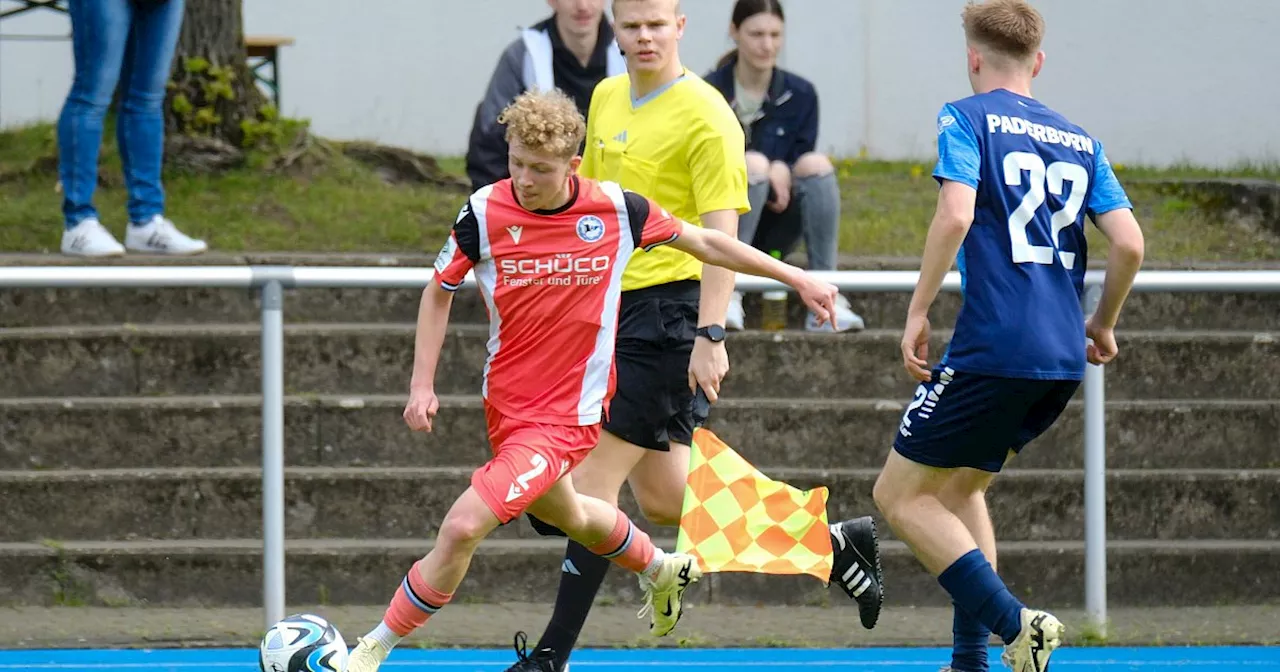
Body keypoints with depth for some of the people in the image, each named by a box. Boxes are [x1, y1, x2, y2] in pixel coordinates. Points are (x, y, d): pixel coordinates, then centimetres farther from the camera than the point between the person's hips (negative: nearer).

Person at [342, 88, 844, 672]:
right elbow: (439, 292, 6)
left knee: (463, 526, -18)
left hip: (567, 416, -4)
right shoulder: (485, 213, -10)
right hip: (505, 405, 4)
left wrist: (797, 278, 8)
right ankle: (662, 571, 59)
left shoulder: (616, 210, -13)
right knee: (568, 516, 28)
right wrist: (422, 385, -2)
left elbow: (706, 244, 4)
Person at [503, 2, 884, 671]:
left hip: (671, 312, -8)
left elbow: (721, 232, -17)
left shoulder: (704, 116, -12)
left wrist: (710, 335, -24)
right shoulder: (607, 100, 12)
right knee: (662, 501, 10)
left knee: (592, 483, -9)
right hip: (618, 307, 8)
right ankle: (834, 544, 24)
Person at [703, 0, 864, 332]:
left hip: (772, 236, 3)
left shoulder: (800, 95, 3)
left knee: (817, 164, -23)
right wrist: (769, 173, -24)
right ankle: (727, 294, -35)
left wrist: (781, 173, -21)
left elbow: (803, 167, 4)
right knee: (754, 164, -31)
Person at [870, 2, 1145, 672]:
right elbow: (1128, 243, 7)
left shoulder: (967, 119, -2)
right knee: (960, 486, 21)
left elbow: (955, 215, -18)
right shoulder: (1079, 140, 15)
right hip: (1063, 360, 7)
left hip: (992, 351, -7)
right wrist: (1102, 323, 22)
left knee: (900, 495, 1)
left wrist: (917, 311, -11)